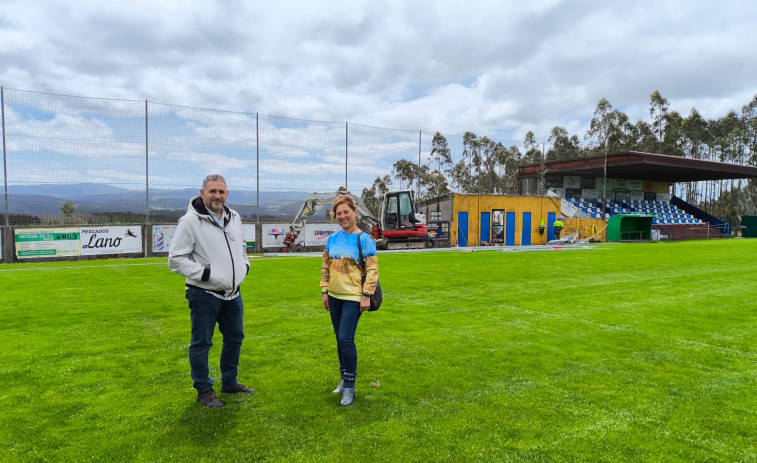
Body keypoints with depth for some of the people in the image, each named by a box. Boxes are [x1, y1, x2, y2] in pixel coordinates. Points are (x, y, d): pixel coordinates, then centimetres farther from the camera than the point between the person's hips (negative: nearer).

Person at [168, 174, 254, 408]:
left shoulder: (234, 217, 7)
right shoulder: (190, 221, -14)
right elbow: (176, 259, -15)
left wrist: (244, 265, 7)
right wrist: (204, 273, -21)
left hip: (232, 293, 7)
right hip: (204, 295, -7)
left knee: (235, 338, 18)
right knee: (201, 343, 6)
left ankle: (230, 383, 37)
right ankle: (204, 390, 24)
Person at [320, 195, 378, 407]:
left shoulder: (364, 239, -9)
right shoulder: (333, 239, 6)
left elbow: (372, 269, -10)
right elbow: (325, 266, 13)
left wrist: (366, 295, -14)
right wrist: (324, 291, 10)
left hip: (353, 297, -6)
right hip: (334, 296, 6)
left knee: (346, 339, -10)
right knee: (340, 339, 14)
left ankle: (349, 386, 5)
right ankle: (345, 379, 30)